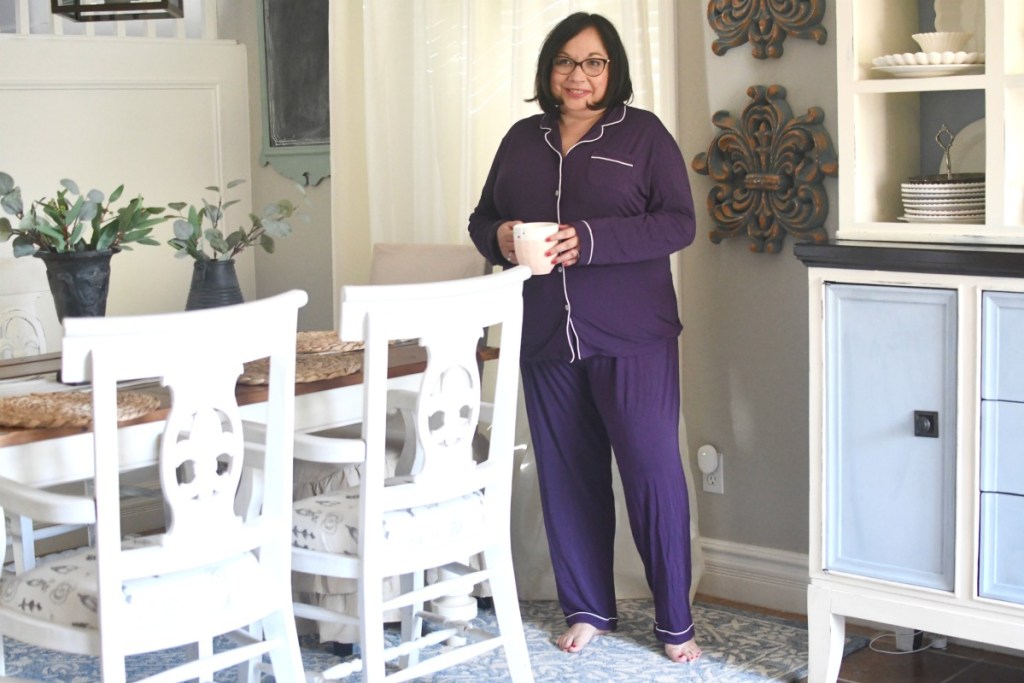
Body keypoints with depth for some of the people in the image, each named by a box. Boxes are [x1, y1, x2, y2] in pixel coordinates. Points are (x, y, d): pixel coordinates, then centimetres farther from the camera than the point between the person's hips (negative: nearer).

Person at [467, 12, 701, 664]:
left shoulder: (643, 133, 0)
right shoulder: (522, 139, 13)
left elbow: (679, 223, -8)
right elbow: (482, 217, 17)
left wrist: (592, 241, -20)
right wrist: (500, 238, -8)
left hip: (632, 338, -4)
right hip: (546, 338, 4)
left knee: (654, 470, -5)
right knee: (567, 475, 8)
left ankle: (676, 621, 7)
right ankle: (588, 609, 22)